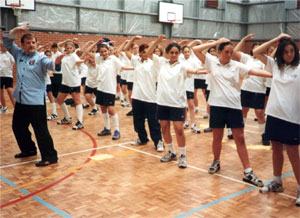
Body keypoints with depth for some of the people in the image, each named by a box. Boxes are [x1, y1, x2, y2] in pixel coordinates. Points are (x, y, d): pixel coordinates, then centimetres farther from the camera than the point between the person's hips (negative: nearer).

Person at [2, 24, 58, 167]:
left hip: (36, 101, -7)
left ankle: (50, 157, 4)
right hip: (20, 100, 8)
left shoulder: (40, 58, -8)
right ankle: (28, 149, 39)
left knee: (40, 129, -6)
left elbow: (50, 64, -28)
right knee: (18, 127, 20)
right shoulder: (18, 54, 10)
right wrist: (15, 30, -2)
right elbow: (6, 41, 15)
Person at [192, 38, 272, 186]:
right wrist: (215, 43, -3)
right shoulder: (212, 62, 3)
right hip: (217, 105, 0)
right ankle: (216, 162, 35)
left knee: (240, 138, 1)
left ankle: (248, 172, 5)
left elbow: (255, 71, -5)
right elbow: (196, 50, -5)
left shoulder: (237, 65, 3)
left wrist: (273, 75, -19)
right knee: (217, 137, 11)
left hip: (234, 106, 0)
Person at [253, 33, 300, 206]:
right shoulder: (275, 65, 7)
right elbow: (257, 52, 5)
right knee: (276, 149, 14)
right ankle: (277, 182, 29)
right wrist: (277, 39, 2)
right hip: (274, 114, 4)